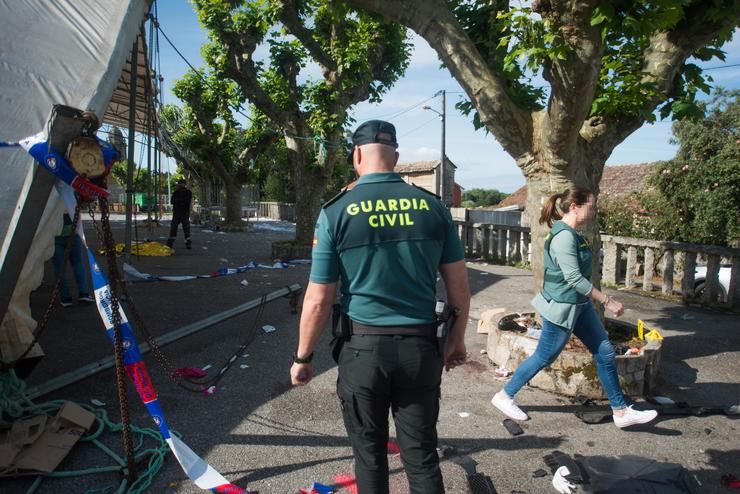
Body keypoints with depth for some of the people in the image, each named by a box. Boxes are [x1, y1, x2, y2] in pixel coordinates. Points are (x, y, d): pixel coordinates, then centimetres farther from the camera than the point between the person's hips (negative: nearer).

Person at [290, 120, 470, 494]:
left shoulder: (336, 212, -8)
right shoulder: (432, 206, -1)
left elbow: (318, 301, -7)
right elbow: (459, 285, 4)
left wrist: (302, 358, 7)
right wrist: (457, 340, 18)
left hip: (364, 348, -2)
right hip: (421, 348, 2)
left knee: (370, 455, 18)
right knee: (421, 455, 16)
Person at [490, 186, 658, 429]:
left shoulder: (572, 234, 8)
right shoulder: (564, 236, -23)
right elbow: (574, 278, -26)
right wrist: (607, 300, -21)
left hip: (580, 305, 10)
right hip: (562, 307, -10)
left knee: (605, 352, 12)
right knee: (543, 358, 4)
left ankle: (621, 411, 24)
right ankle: (504, 396, 21)